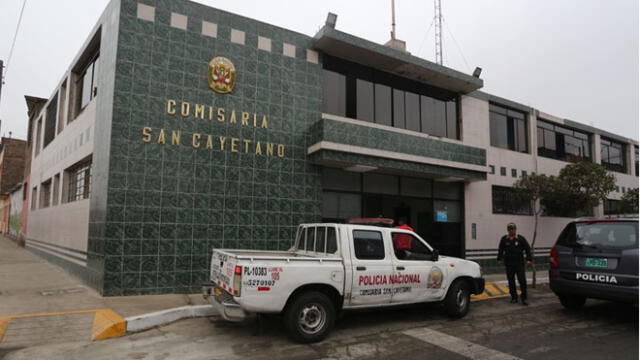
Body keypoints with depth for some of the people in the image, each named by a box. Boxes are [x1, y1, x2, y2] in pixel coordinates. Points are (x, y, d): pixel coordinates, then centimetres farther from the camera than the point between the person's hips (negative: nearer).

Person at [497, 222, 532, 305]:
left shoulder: (521, 238, -1)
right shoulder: (504, 239, 5)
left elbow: (527, 249, 1)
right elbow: (500, 250, 16)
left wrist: (528, 259, -7)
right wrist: (499, 259, 14)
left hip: (519, 263, -2)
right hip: (508, 264, 2)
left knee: (522, 281, -6)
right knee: (511, 281, 7)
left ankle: (524, 298, 4)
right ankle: (514, 298, 17)